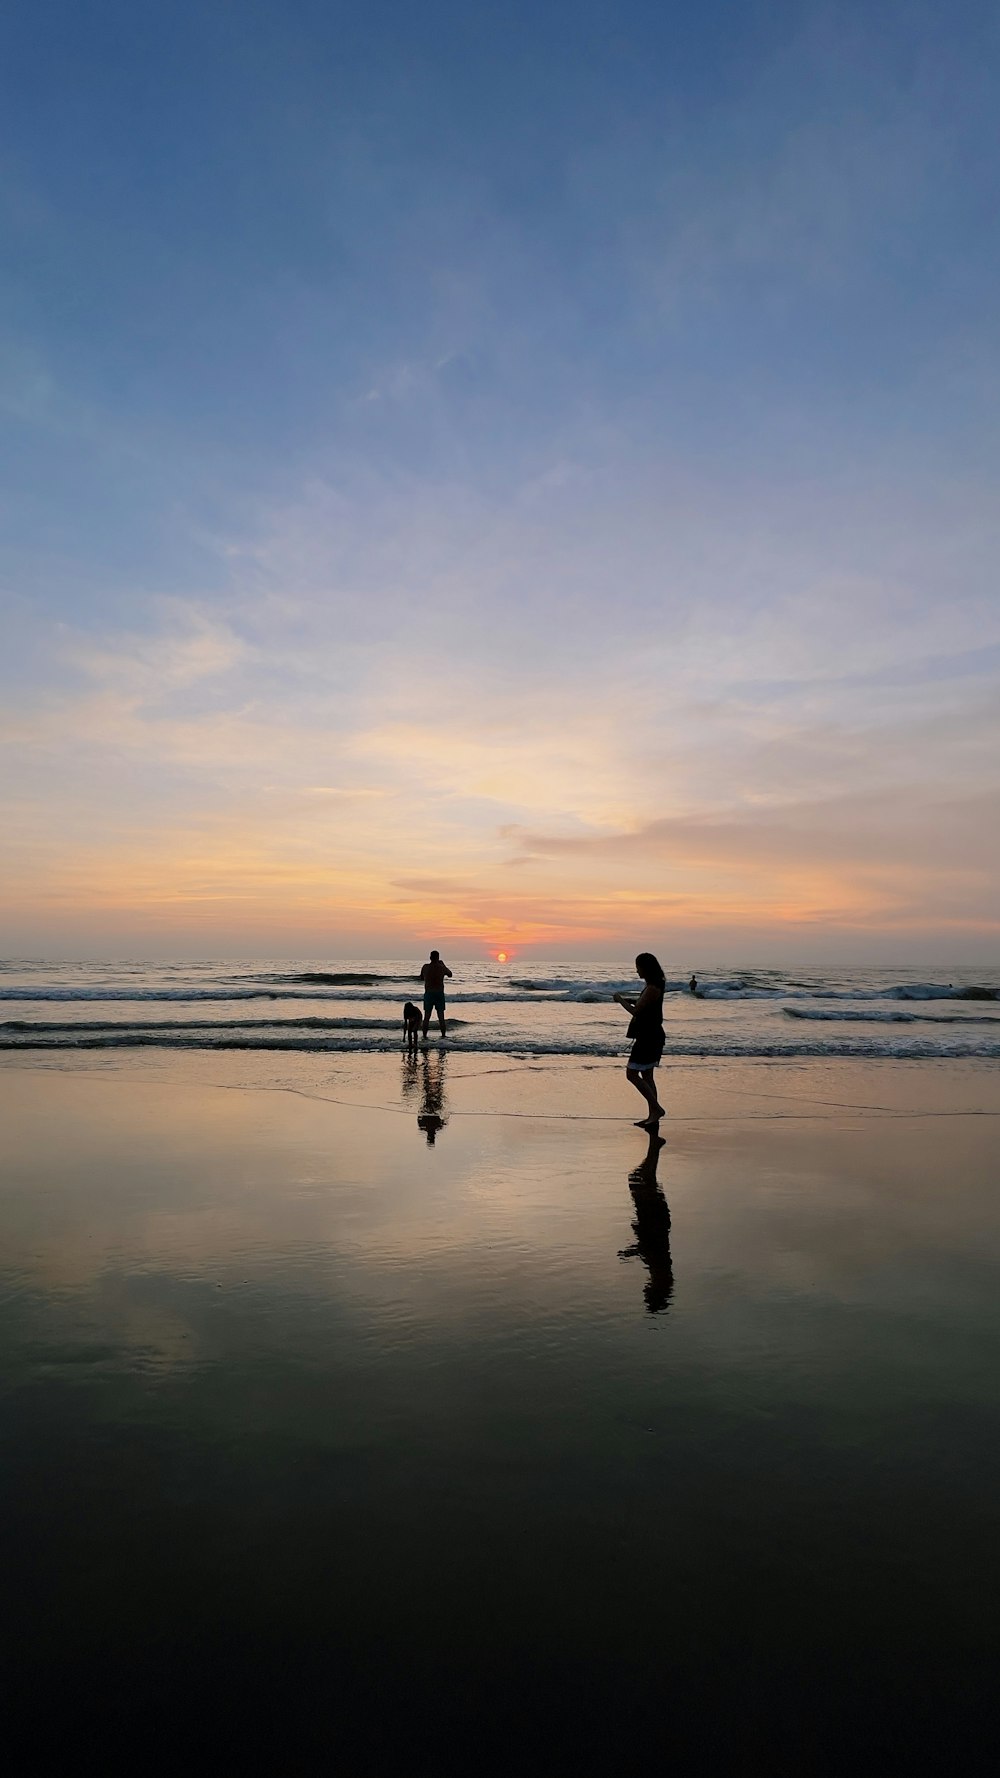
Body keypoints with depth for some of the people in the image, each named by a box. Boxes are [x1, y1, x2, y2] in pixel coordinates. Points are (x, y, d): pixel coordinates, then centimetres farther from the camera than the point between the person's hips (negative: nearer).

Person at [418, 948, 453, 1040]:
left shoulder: (425, 967, -6)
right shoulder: (442, 968, -8)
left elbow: (421, 978, 10)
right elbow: (450, 974, 13)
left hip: (428, 994, 0)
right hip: (439, 994, 0)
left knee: (426, 1017, 6)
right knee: (441, 1017, 7)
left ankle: (424, 1037, 5)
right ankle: (443, 1036, 9)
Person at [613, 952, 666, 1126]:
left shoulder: (653, 988, -20)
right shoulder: (655, 986, 12)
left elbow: (635, 1011, -20)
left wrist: (621, 1000, -5)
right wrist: (629, 999, 10)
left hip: (649, 1037, -10)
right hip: (651, 1035, 10)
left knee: (632, 1074, -6)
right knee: (647, 1076, 13)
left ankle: (656, 1109, -3)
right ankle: (653, 1115, 18)